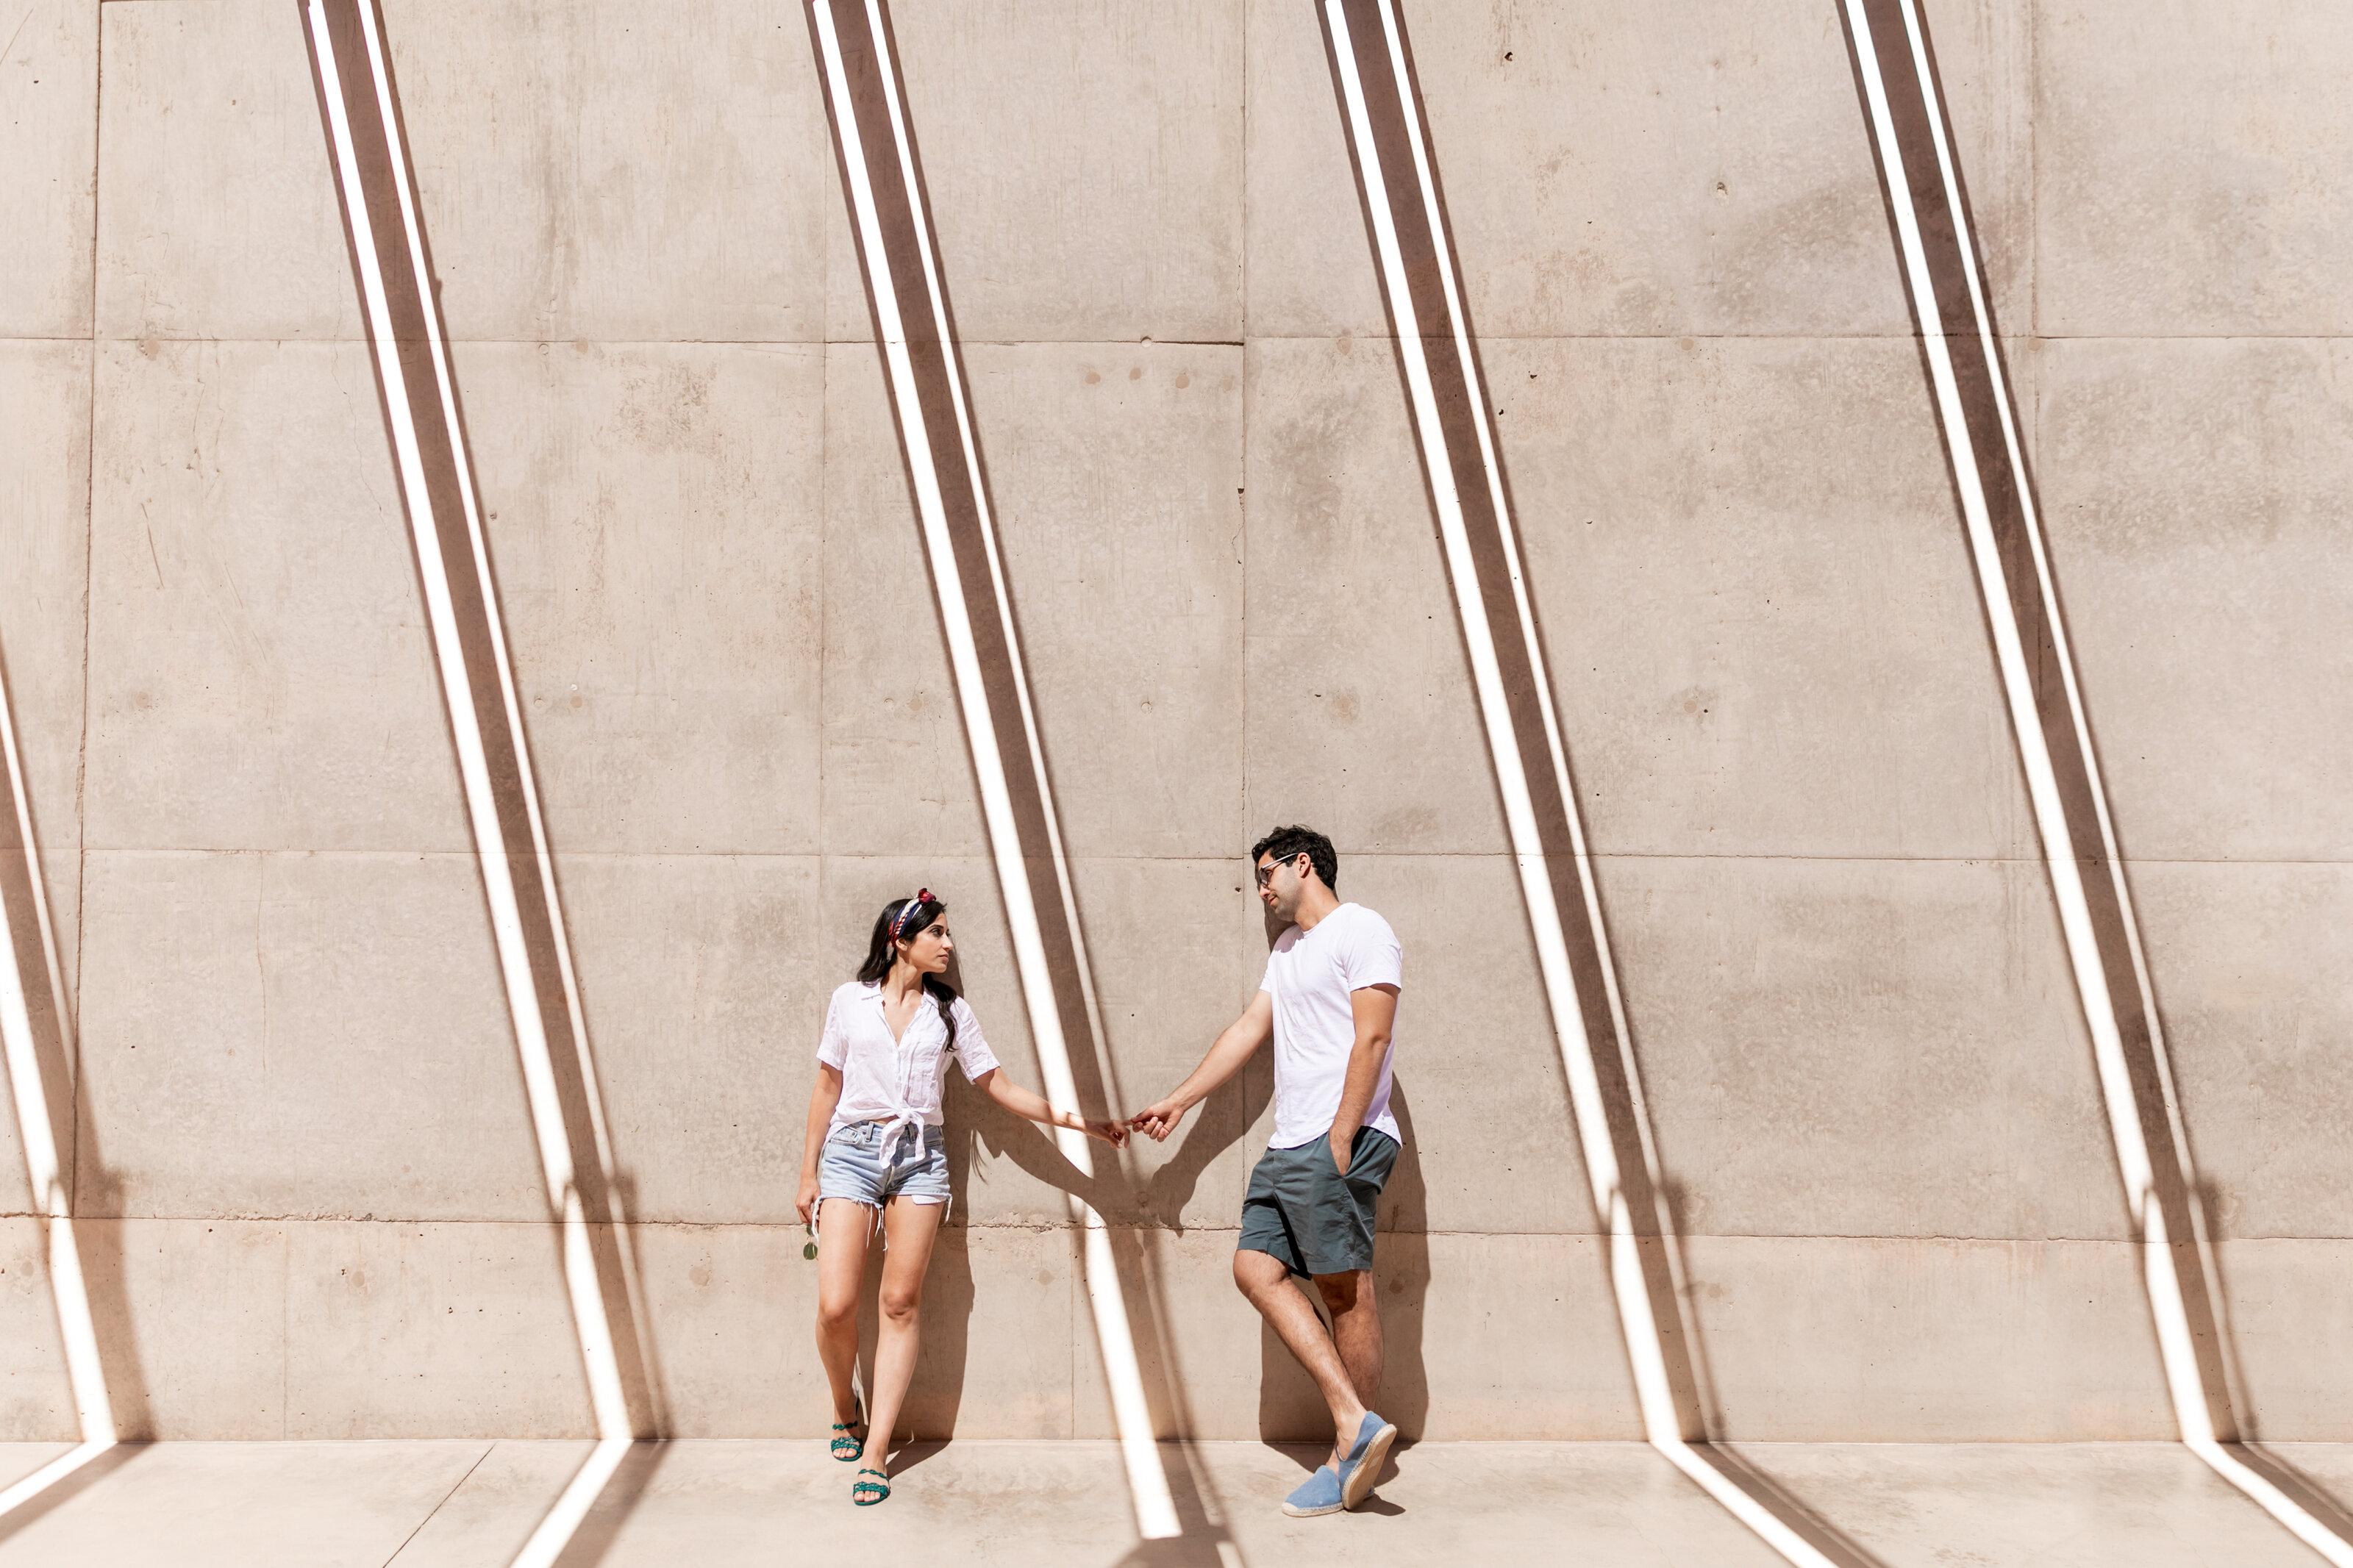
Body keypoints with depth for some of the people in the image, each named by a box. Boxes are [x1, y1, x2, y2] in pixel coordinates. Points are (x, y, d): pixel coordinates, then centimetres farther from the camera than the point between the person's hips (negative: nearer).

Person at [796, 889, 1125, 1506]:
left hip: (920, 1157, 2)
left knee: (900, 1304, -4)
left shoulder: (951, 1011, 10)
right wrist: (808, 1173, 9)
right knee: (836, 1306, -10)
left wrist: (1075, 1120, 4)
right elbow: (827, 1089, 10)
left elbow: (999, 1086, 11)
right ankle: (845, 1409, 20)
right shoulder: (850, 1002, 6)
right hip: (852, 1150, -1)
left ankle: (875, 1453, 1)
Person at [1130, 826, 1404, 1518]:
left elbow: (1372, 1035, -13)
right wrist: (1179, 1102, 26)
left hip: (1339, 1144, -9)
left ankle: (1348, 1460, -2)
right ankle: (1354, 1421, -5)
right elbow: (1246, 1031, 27)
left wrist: (1342, 1136, -19)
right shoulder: (1287, 949, 24)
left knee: (1346, 1288, -7)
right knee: (1257, 1268, -1)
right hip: (1289, 1147, 9)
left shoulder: (1360, 930, -4)